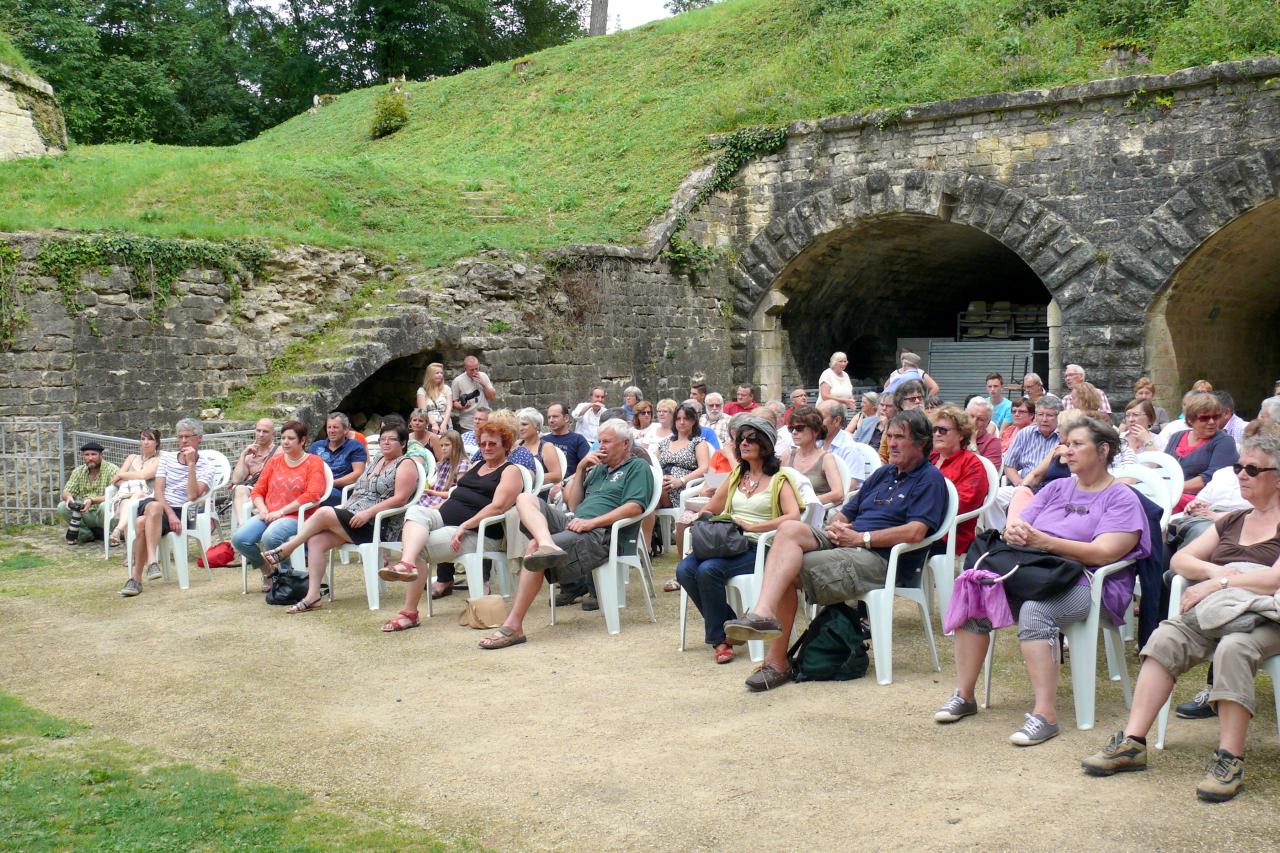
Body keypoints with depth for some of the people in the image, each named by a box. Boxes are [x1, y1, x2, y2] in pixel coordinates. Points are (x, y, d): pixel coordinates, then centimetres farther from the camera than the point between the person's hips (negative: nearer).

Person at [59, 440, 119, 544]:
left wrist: (92, 500, -37)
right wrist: (68, 497, -24)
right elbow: (66, 491, 2)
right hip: (85, 514, 5)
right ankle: (86, 533, -3)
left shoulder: (112, 470, -12)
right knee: (62, 507, -15)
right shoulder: (78, 471, 6)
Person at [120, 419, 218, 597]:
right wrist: (170, 514, -15)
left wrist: (191, 463, -13)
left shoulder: (207, 466, 5)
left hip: (180, 512, -2)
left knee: (143, 523, -34)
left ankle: (136, 577, -33)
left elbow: (192, 496, -12)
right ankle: (152, 561, -47)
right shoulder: (167, 458, 16)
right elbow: (159, 491, 3)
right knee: (154, 507, -37)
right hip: (152, 503, 2)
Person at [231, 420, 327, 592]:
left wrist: (281, 511, -14)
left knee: (270, 537, -37)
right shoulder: (275, 461, 19)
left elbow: (313, 494, -11)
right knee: (239, 538, -21)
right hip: (268, 516, 5)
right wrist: (263, 510, -4)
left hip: (296, 517, -5)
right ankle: (266, 571, 5)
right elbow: (258, 491, 18)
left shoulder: (313, 462, 3)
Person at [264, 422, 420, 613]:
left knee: (324, 513, -23)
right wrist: (342, 508, 8)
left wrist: (368, 513, -21)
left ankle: (285, 550, -8)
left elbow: (400, 498, -15)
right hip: (355, 522, 8)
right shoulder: (378, 460, 24)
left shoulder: (405, 464, -1)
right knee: (316, 541, -15)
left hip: (380, 528, -8)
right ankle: (313, 596, -17)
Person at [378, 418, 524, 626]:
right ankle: (407, 563, -48)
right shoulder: (476, 466, 26)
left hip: (475, 532, -7)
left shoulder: (510, 472, 0)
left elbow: (497, 506, -14)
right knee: (416, 511, -23)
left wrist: (465, 526, -22)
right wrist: (437, 508, 8)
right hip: (444, 518, 7)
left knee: (418, 549, -24)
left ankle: (410, 612, -20)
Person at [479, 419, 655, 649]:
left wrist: (591, 522, -16)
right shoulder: (598, 469, 32)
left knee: (534, 547, -27)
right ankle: (547, 544, -40)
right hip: (573, 524, 8)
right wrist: (581, 469, 16)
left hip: (599, 533, -8)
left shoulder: (638, 467, 8)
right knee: (525, 498, -9)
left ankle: (513, 625, -28)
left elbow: (635, 507, -9)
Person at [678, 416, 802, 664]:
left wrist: (751, 526, -21)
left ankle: (720, 637, -13)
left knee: (708, 569, -31)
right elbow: (709, 510, 28)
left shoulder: (779, 480, 3)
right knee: (685, 569, -22)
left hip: (759, 548, -6)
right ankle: (727, 625, -5)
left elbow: (793, 517, -14)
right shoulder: (735, 477, 23)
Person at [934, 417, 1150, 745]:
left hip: (1089, 586, -6)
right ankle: (964, 696, -11)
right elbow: (1020, 525, 15)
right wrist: (1014, 531, -11)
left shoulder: (1122, 499, 2)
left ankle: (1045, 714, -36)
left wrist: (1044, 541, -19)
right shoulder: (1057, 488, 23)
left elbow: (1103, 553, -13)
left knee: (1035, 610, -37)